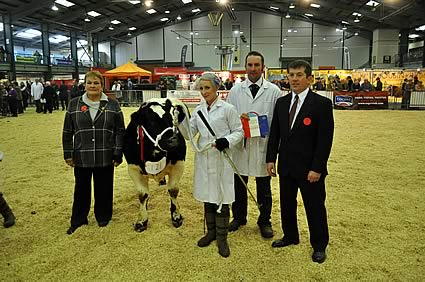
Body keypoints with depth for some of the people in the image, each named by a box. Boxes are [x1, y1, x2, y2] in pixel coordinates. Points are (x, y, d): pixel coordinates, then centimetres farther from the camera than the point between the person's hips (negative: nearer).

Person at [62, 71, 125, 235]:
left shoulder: (112, 105, 0)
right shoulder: (74, 104, 3)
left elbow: (120, 131, -1)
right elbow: (67, 132, 7)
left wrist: (118, 155, -4)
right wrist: (68, 154, 4)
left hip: (105, 158, -1)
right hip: (81, 158, 1)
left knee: (104, 190, 11)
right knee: (81, 190, 12)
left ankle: (103, 218, 31)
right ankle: (78, 221, 29)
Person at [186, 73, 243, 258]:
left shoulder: (227, 109, -6)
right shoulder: (199, 110, 8)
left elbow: (239, 131, -4)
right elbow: (190, 132, 5)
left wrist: (227, 141, -21)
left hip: (221, 159, -5)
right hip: (203, 159, 5)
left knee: (221, 198, 3)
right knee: (207, 197, 15)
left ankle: (222, 238, 18)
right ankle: (211, 232, 33)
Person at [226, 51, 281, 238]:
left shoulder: (274, 91, 0)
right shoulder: (235, 90, 6)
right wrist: (239, 117, -14)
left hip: (263, 146, -2)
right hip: (240, 145, 2)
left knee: (264, 188, 12)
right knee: (238, 185, 15)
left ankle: (264, 221, 31)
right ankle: (239, 217, 36)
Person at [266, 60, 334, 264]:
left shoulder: (322, 104, -10)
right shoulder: (281, 102, 6)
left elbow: (325, 139, -13)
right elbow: (274, 133, 9)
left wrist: (316, 168, -16)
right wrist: (271, 158, 3)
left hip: (310, 168, -5)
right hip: (286, 166, 5)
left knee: (315, 208, 9)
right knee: (286, 205, 18)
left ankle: (319, 245, 29)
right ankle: (290, 236, 39)